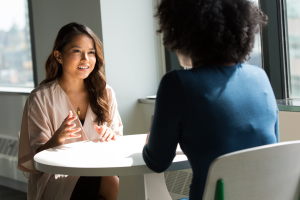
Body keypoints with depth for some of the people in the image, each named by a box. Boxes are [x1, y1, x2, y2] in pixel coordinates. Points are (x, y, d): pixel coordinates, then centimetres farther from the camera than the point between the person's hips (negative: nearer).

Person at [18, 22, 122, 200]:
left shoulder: (105, 94, 10)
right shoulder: (41, 98, -2)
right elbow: (38, 157, -4)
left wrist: (111, 138, -10)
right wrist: (57, 139, -26)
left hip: (99, 172, 5)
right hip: (57, 177, -4)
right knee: (113, 185, -32)